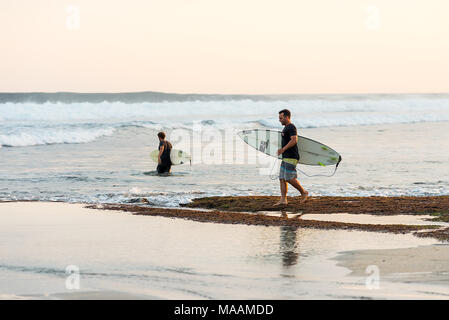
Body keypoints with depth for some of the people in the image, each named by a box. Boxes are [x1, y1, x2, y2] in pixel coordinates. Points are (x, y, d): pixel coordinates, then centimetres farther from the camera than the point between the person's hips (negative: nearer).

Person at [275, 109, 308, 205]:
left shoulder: (291, 127, -11)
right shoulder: (286, 128, 20)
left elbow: (294, 140, -24)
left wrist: (283, 149, -27)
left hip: (291, 158, -10)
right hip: (286, 158, 10)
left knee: (290, 178, -12)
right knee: (282, 179, 4)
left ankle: (304, 192, 3)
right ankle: (283, 199, 2)